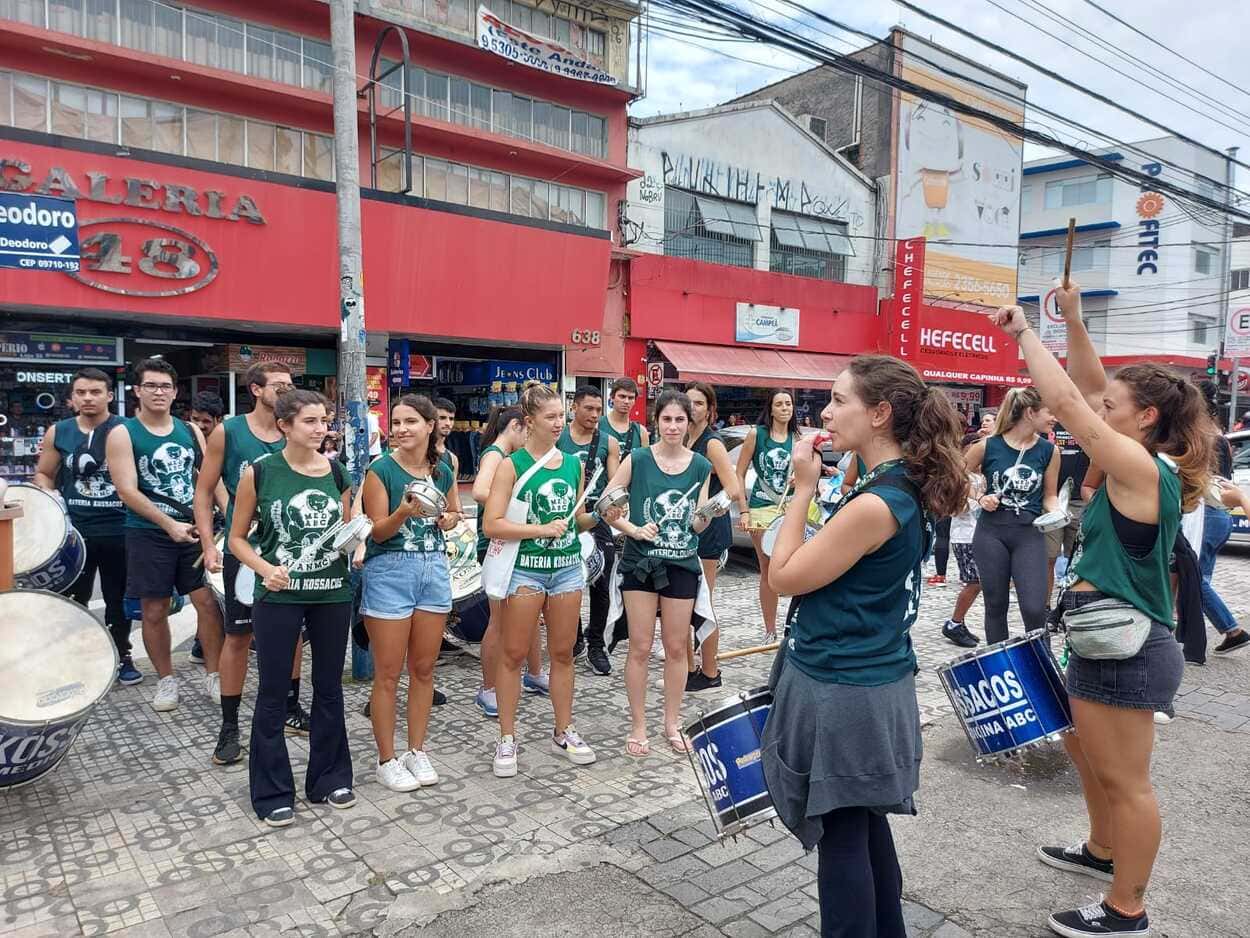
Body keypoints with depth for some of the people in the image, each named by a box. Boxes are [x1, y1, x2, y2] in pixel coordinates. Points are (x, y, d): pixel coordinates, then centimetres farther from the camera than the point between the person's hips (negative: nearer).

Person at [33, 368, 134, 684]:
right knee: (73, 599, 10)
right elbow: (44, 474, 15)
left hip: (118, 530, -2)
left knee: (118, 598, 10)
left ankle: (123, 657, 24)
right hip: (73, 531, 2)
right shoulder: (58, 433, 4)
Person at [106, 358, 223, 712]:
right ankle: (166, 679, 22)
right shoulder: (123, 434, -4)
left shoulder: (191, 431, 7)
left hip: (194, 530, 3)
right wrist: (170, 524, -20)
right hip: (149, 535, -3)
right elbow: (127, 490, -13)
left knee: (208, 601, 1)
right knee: (155, 610, 6)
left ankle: (213, 675, 14)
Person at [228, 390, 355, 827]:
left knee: (329, 688, 13)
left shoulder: (336, 472, 4)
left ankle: (329, 778, 28)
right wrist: (266, 569, -15)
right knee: (273, 694, 6)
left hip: (333, 594, 3)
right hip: (279, 596, -3)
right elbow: (237, 538, 1)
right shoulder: (259, 472, -5)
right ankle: (273, 792, 21)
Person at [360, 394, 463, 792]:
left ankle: (417, 752, 27)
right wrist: (404, 512, -29)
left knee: (424, 669, 13)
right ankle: (387, 759, 18)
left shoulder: (443, 472, 4)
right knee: (388, 674, 3)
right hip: (390, 570, -4)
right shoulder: (381, 469, -9)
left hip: (434, 569, 4)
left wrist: (448, 519, -2)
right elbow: (378, 531, -10)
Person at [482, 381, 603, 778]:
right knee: (512, 655, 5)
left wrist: (597, 516, -3)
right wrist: (541, 529, -19)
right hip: (525, 569, -4)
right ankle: (507, 738, 19)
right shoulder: (511, 465, -7)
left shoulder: (574, 464, 8)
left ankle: (563, 733, 27)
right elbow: (491, 524, -14)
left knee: (563, 653, 13)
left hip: (567, 566, 4)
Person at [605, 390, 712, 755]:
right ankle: (638, 726, 19)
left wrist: (708, 515, -18)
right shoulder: (637, 459, -5)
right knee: (640, 647, 4)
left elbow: (697, 525, 3)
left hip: (682, 565, 2)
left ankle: (672, 723, 28)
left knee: (676, 648, 11)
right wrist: (634, 530, -15)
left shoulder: (701, 466, 1)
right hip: (640, 563, -2)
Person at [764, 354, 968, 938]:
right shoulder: (908, 489, 4)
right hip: (876, 680, 10)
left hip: (839, 692, -9)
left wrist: (803, 488, -14)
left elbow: (784, 578, -17)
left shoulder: (874, 504, -26)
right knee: (867, 824, 24)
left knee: (841, 836, 8)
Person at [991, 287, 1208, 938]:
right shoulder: (1143, 465, 6)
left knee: (1124, 780, 4)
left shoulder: (1140, 467, -20)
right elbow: (1088, 390, 8)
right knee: (1084, 748, 25)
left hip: (1125, 651, -10)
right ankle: (1103, 852, 44)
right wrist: (1073, 319, 1)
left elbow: (1065, 403, -25)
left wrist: (1023, 332, -15)